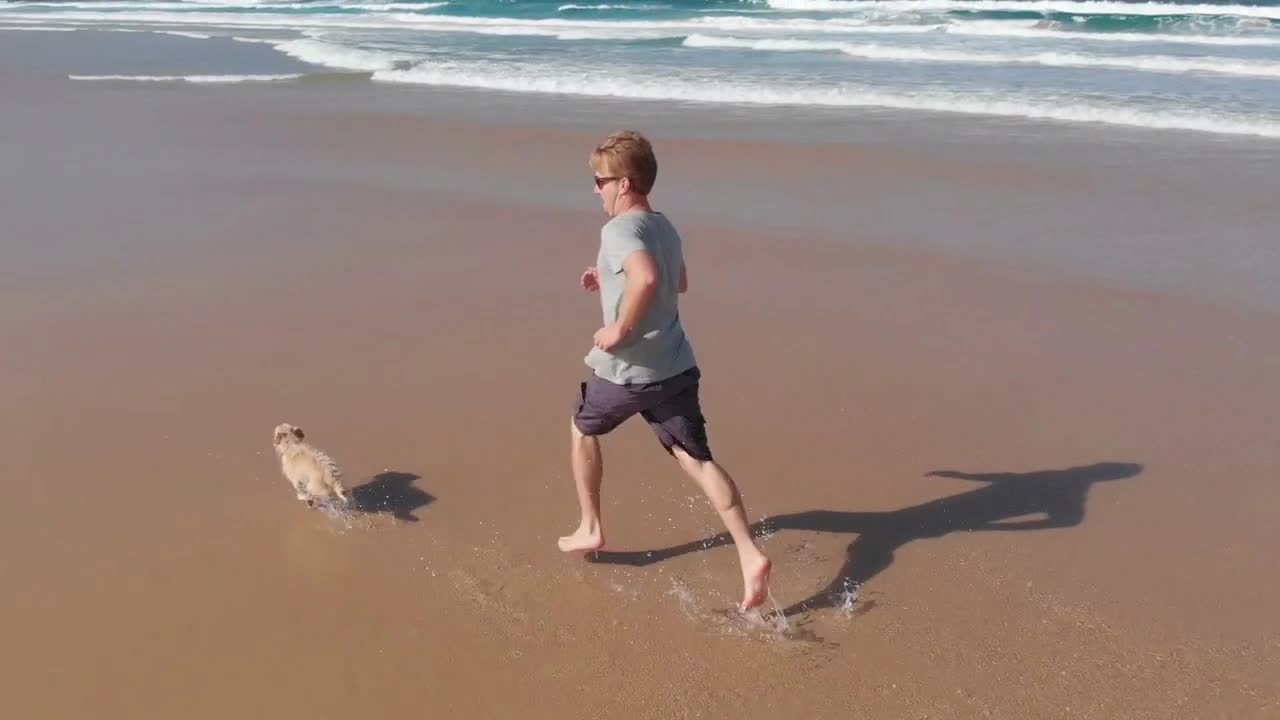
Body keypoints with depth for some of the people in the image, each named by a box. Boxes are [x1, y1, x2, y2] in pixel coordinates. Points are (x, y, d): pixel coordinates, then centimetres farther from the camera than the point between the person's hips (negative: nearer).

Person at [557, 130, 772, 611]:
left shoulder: (619, 229, -15)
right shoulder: (664, 228, 13)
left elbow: (646, 278, -35)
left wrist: (619, 328, -22)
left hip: (625, 370, -7)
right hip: (676, 368, 7)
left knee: (582, 429, 22)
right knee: (697, 458, 3)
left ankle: (590, 528, 32)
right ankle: (749, 553, -12)